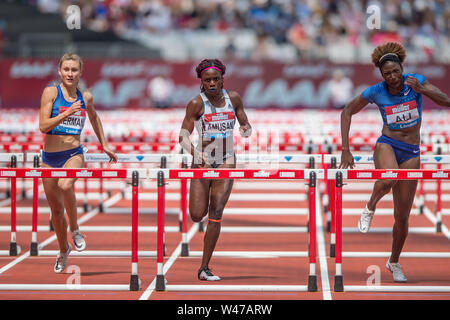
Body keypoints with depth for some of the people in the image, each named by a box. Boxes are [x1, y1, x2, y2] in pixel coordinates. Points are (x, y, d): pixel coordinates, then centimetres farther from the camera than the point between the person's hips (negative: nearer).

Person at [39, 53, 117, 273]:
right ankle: (63, 251, 32)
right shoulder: (51, 92, -4)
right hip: (50, 156, 1)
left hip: (73, 154, -1)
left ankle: (75, 228, -11)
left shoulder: (86, 97, 5)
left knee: (65, 185, -34)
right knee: (56, 209, 8)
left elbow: (94, 118, 27)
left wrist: (104, 145, 29)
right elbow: (43, 126, -11)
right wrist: (67, 113, -22)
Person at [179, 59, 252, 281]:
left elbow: (247, 126, 13)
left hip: (226, 162, 2)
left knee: (215, 215, -8)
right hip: (202, 163, -2)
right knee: (196, 216, -4)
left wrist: (246, 130, -12)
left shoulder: (233, 98, 2)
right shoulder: (197, 104, -8)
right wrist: (195, 152, -32)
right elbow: (183, 136, -12)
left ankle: (204, 268, -3)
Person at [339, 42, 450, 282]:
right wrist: (345, 149, -3)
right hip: (387, 145, -1)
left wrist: (421, 90, -33)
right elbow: (347, 112, 4)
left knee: (402, 216, 4)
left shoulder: (416, 82, -7)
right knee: (388, 179, -40)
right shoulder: (375, 92, -8)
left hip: (411, 153, 1)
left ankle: (394, 262, 27)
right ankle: (370, 208, -8)